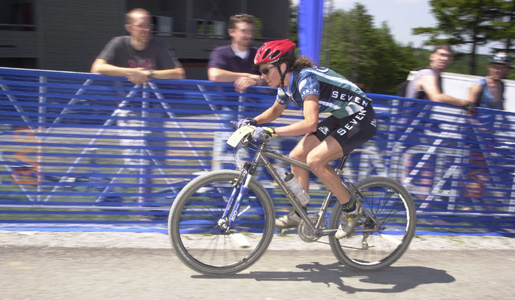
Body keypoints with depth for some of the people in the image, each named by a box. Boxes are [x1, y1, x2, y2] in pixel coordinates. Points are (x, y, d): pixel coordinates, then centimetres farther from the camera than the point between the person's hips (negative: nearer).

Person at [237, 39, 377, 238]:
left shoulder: (305, 78, -28)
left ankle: (352, 209, -6)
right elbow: (276, 110, 19)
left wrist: (272, 131, -39)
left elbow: (310, 123, -38)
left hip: (361, 118, -9)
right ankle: (299, 214, 17)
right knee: (297, 156, 2)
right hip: (340, 118, 9)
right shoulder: (286, 83, 0)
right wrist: (253, 121, 2)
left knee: (315, 159, -23)